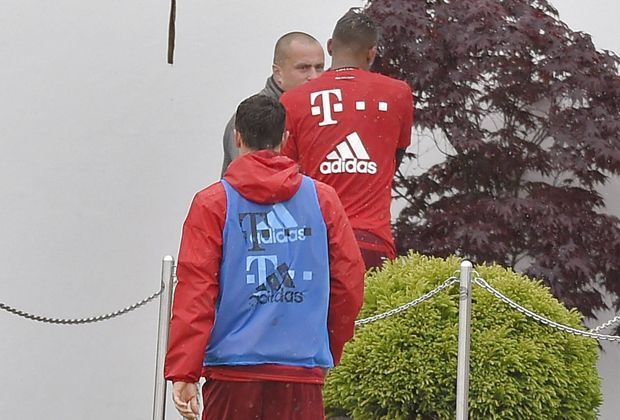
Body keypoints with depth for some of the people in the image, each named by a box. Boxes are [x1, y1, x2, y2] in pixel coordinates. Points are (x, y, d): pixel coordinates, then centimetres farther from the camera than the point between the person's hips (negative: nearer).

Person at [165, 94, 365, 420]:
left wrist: (182, 372, -7)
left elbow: (195, 290, -5)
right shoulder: (323, 199, 7)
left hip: (233, 369, -1)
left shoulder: (213, 203, 1)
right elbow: (349, 282, 7)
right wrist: (329, 353, 21)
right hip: (303, 374, 1)